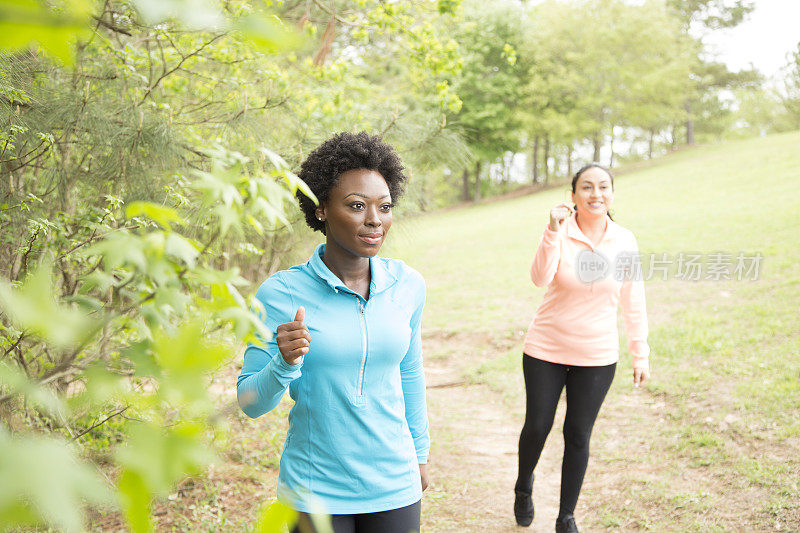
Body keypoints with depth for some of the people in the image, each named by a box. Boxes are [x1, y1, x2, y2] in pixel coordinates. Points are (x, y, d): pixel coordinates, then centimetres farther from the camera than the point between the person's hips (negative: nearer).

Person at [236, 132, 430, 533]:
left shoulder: (407, 285, -5)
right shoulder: (280, 294, -14)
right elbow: (251, 403, -9)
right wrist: (284, 364, -28)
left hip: (394, 485, 3)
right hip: (315, 492, -2)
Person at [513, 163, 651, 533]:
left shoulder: (625, 241, -3)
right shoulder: (559, 232, -11)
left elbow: (633, 301, 4)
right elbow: (540, 278, -28)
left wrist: (640, 354, 6)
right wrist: (553, 231, -39)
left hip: (597, 357, 2)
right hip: (546, 350, -1)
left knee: (578, 436, 8)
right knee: (537, 426, 9)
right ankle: (524, 488, 40)